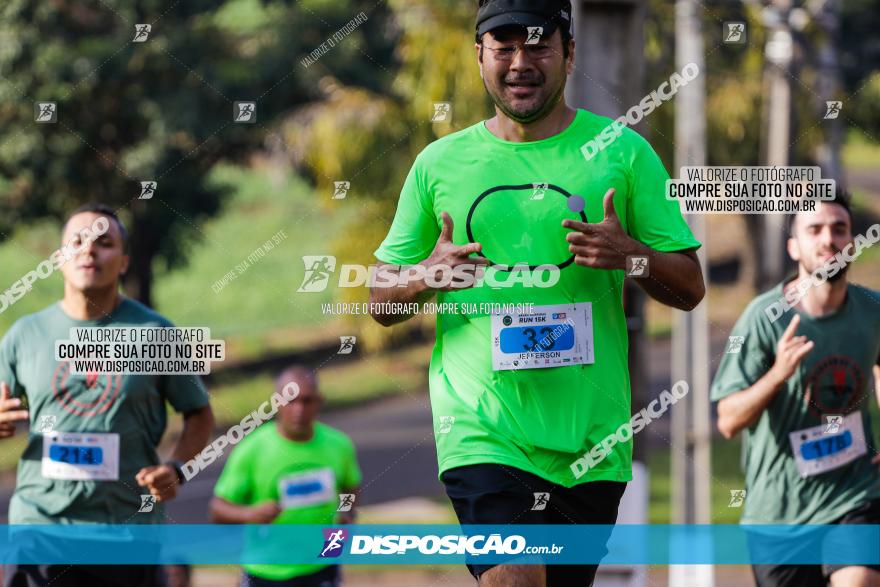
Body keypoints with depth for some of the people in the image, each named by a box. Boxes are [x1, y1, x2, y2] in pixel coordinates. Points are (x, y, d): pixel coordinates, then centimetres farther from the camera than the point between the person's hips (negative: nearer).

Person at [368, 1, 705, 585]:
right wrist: (426, 277, -10)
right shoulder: (440, 163, 8)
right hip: (480, 427, -1)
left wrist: (632, 254, -15)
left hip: (590, 436, 1)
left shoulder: (622, 153, 6)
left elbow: (690, 288, 6)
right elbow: (381, 302, 13)